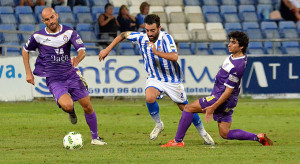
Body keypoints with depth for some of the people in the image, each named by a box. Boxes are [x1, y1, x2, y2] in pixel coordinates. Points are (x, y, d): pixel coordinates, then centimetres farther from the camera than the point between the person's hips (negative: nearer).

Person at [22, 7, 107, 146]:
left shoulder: (69, 32, -2)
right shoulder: (38, 36, -5)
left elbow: (82, 50, -11)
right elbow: (25, 50, 12)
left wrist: (77, 59, -35)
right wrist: (28, 73, 7)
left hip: (71, 75, 3)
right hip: (54, 80, -3)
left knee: (87, 106, 2)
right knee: (67, 105, -27)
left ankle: (95, 138, 21)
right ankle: (71, 112, 13)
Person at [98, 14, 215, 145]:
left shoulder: (166, 38, -22)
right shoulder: (141, 38, -10)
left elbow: (174, 57, -36)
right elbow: (123, 35, 6)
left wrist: (157, 52, -45)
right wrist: (107, 50, 4)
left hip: (172, 79, -2)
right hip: (154, 79, 2)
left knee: (185, 108, 6)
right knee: (150, 97, -29)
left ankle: (203, 133, 28)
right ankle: (158, 125, -4)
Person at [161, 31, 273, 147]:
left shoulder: (237, 66, -25)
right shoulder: (234, 56, 4)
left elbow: (228, 91, -24)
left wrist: (213, 107, -24)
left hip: (223, 99, -10)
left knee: (188, 108, -5)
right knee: (225, 134, 12)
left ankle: (178, 141, -2)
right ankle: (258, 137, 9)